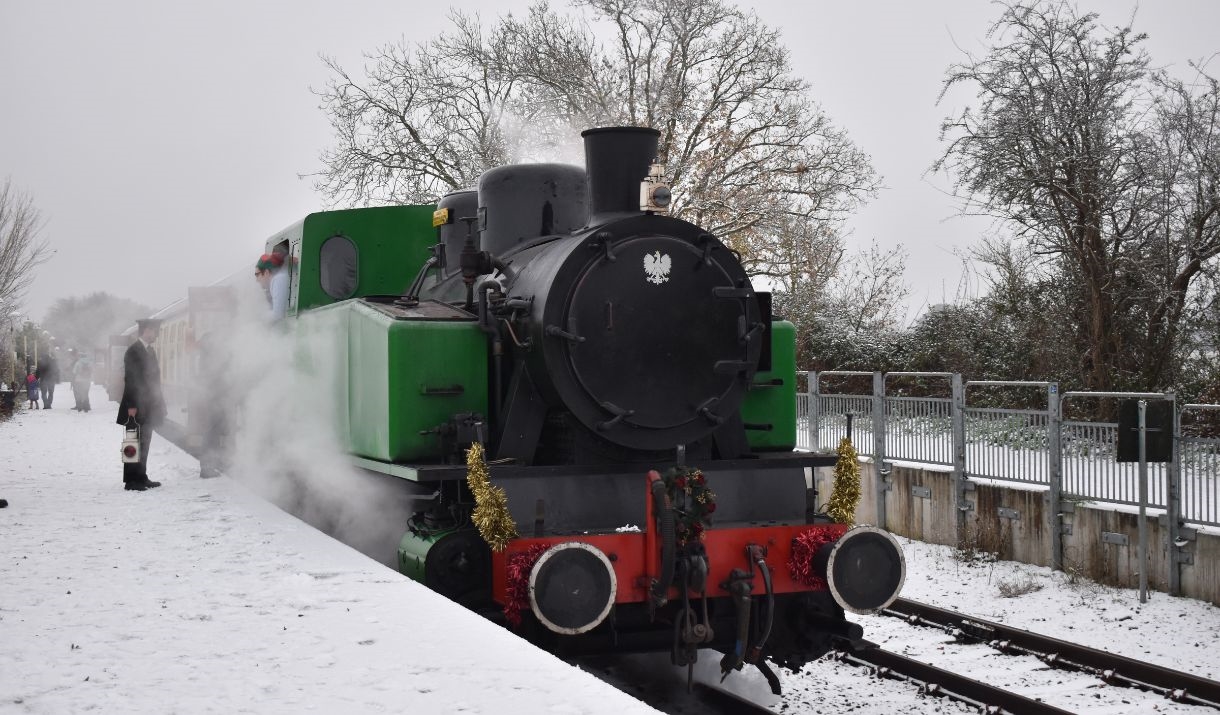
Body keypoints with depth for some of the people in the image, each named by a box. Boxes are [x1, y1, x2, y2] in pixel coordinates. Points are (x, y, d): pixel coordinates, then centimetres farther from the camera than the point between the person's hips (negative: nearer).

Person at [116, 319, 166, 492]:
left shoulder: (150, 351, 15)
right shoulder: (133, 351, -12)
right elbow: (130, 379, -16)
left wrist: (158, 402, 15)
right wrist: (132, 406, -19)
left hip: (148, 408, 9)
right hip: (137, 408, -9)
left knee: (144, 443, 12)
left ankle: (141, 478, 17)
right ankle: (131, 481, -2)